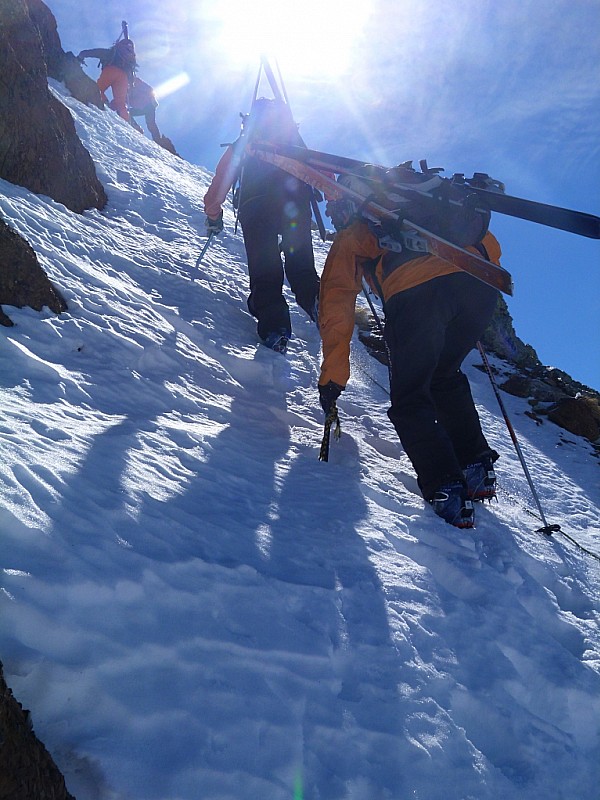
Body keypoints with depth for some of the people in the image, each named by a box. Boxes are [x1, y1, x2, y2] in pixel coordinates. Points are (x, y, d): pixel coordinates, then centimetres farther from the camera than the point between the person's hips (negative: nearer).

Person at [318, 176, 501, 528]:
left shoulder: (350, 238, 30)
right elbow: (490, 247, 31)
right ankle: (478, 468, 20)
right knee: (445, 376, 25)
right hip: (479, 287, 5)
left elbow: (336, 310, 22)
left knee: (410, 398, 10)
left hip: (415, 293, -4)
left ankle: (447, 492, -3)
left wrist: (332, 379, 25)